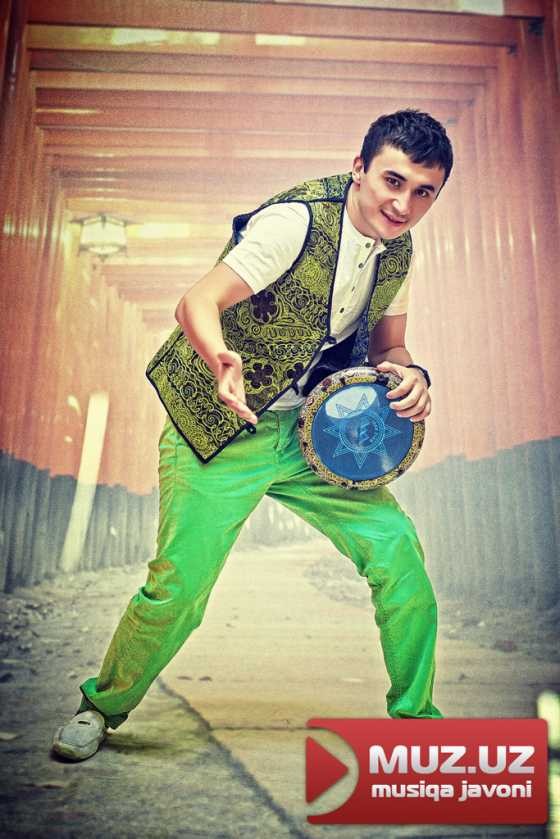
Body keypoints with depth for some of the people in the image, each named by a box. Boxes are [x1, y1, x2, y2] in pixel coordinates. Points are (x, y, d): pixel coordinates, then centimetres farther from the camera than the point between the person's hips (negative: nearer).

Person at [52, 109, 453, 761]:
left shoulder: (397, 251, 4)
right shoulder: (297, 222, -19)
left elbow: (386, 345, 14)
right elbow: (196, 303, -23)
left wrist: (411, 376, -10)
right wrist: (221, 361, -45)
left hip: (310, 431, 6)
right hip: (219, 430, -6)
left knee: (397, 549, -5)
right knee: (177, 588, -7)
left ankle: (416, 714, 16)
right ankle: (102, 707, 24)